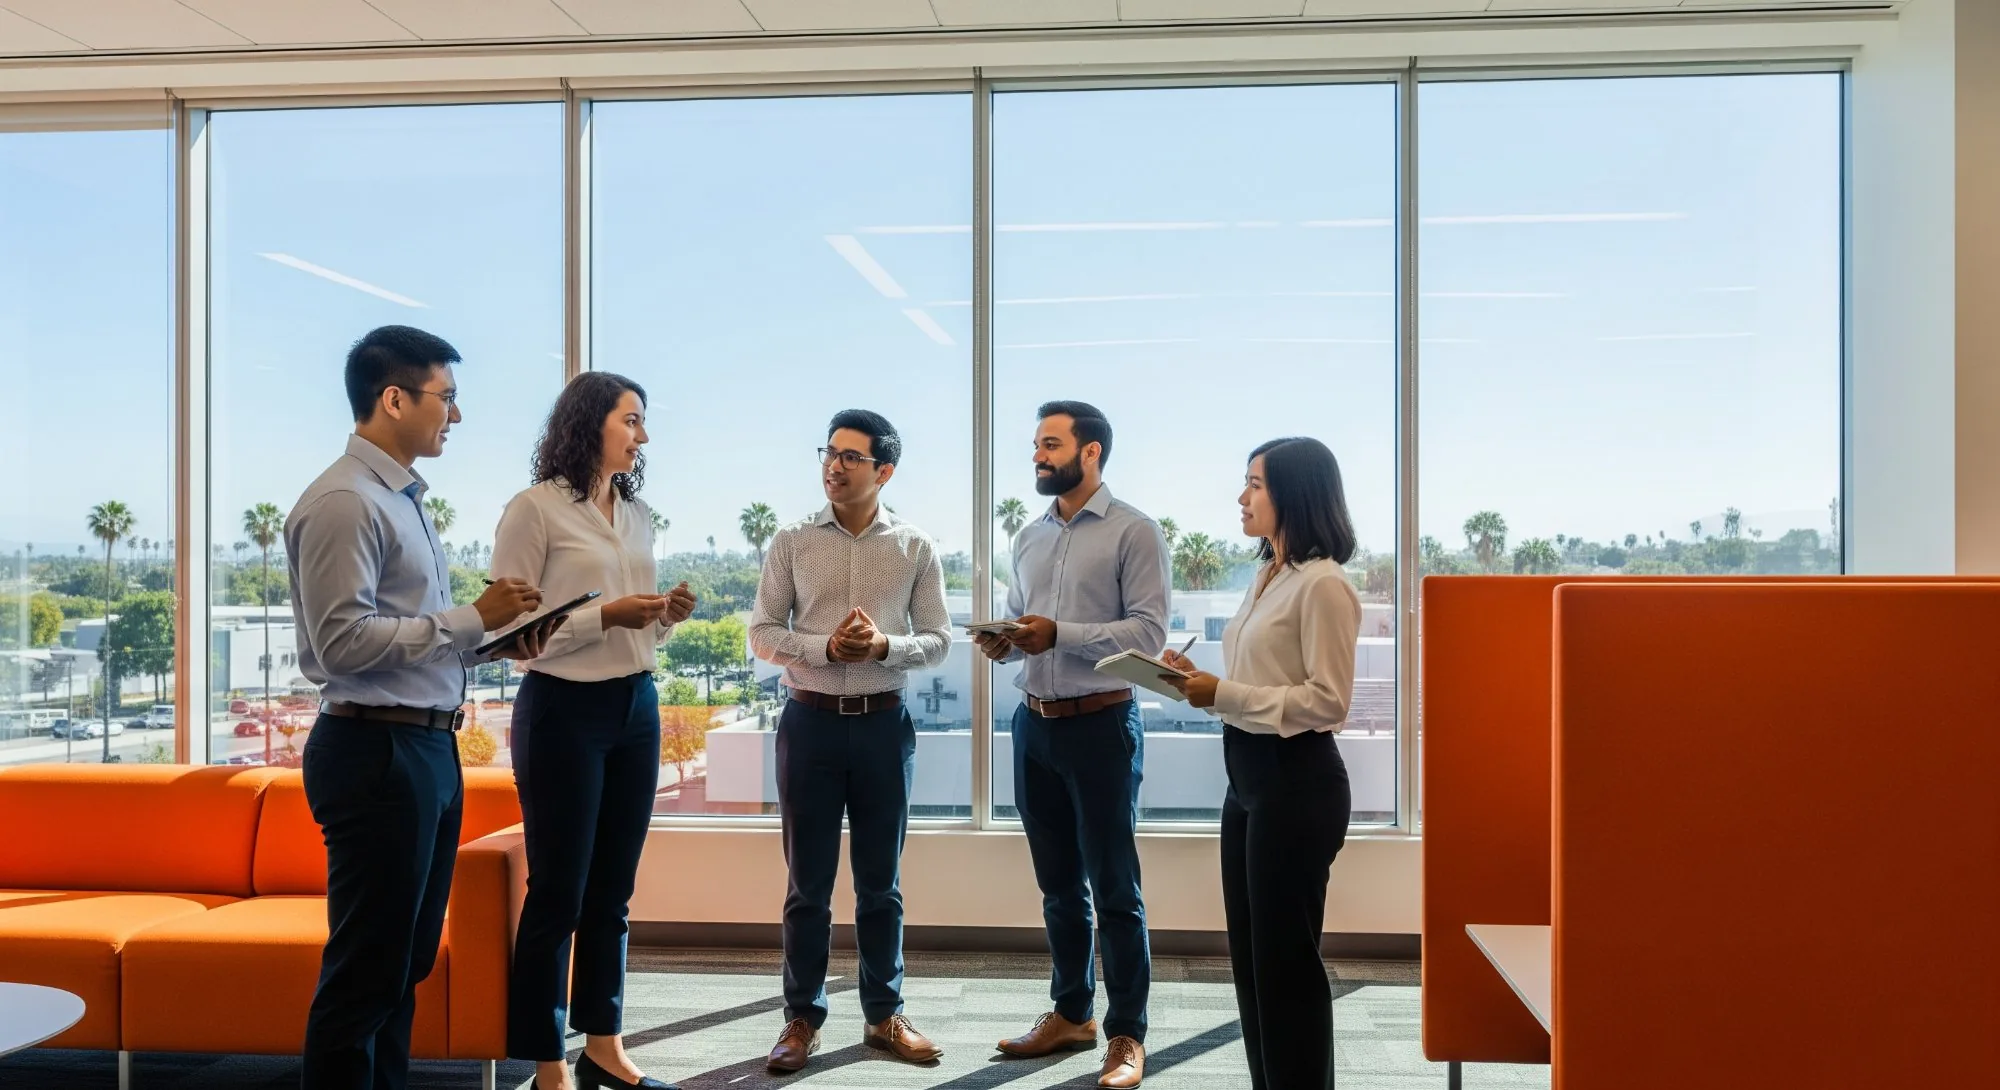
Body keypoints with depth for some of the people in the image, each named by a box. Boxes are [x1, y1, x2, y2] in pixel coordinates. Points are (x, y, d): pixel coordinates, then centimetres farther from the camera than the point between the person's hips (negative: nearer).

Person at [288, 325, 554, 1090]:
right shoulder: (344, 503, -14)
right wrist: (474, 618, -18)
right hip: (376, 752, -10)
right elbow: (343, 642, -22)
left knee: (406, 961, 17)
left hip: (429, 746, 10)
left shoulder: (403, 498, 16)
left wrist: (497, 637, 5)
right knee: (365, 968, 0)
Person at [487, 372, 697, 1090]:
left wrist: (666, 618, -1)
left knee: (612, 891, 12)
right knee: (557, 893, 2)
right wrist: (605, 616, -20)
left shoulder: (638, 515, 13)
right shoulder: (535, 509, -8)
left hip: (636, 707, 6)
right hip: (563, 710, -6)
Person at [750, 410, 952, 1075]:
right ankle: (802, 1018, 19)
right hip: (810, 721, 0)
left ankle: (884, 1015, 23)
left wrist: (884, 646, -18)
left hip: (884, 724, 0)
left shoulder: (916, 548, 2)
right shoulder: (792, 543, 1)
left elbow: (939, 640, 1)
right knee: (808, 883, 7)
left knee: (880, 883, 10)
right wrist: (826, 648, -18)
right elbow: (761, 634, -1)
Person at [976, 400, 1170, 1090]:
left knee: (1113, 888, 1)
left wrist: (1060, 635, -23)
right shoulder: (1029, 537, 13)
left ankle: (1127, 1034, 11)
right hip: (1034, 723, 6)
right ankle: (1071, 1014, 28)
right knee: (1058, 883, 15)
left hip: (1101, 723, -6)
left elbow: (1149, 632, -15)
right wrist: (999, 641, -5)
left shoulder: (1134, 532, -7)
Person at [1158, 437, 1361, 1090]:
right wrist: (1203, 683, 3)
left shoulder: (1323, 584, -15)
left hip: (1295, 781, -10)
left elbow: (1327, 701, -20)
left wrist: (1222, 694, -21)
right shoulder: (1268, 577, 14)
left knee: (1286, 954, 1)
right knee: (1250, 951, 16)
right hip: (1248, 775, 10)